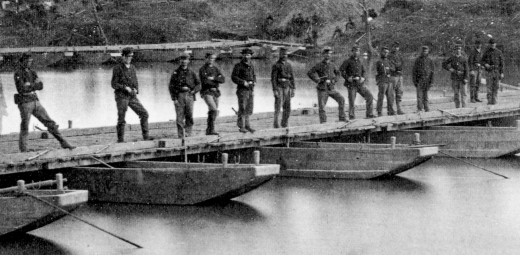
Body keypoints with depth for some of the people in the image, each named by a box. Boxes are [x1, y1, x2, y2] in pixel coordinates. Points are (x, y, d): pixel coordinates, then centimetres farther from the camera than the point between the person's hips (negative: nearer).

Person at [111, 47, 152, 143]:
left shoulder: (132, 68, 12)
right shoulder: (117, 68, -5)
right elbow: (114, 84, -8)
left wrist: (136, 90, -4)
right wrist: (125, 87, -19)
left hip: (132, 97, 6)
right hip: (121, 96, -6)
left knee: (144, 114, -3)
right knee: (121, 119, -3)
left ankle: (145, 136, 1)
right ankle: (120, 140, 5)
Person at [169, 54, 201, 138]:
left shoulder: (191, 73, 13)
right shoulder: (176, 73, 8)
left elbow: (198, 85, 15)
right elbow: (171, 86, 4)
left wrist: (194, 91, -5)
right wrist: (174, 99, -5)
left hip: (189, 96, 2)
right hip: (179, 96, -2)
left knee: (189, 116, -6)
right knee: (180, 118, -4)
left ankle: (188, 134, -1)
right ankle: (180, 136, -1)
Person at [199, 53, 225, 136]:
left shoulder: (216, 69, 14)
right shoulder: (202, 69, -2)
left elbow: (223, 80, 1)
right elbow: (204, 81, -15)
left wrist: (213, 78, -14)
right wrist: (217, 80, -7)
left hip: (215, 92, 6)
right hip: (207, 92, -6)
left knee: (212, 112, 9)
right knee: (214, 110, -21)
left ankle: (208, 131, 17)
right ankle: (211, 129, -21)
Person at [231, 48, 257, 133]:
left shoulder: (251, 66, 13)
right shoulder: (238, 65, -5)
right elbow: (233, 77, -9)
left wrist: (254, 82, 3)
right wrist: (243, 82, -18)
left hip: (250, 90, 6)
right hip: (242, 90, -6)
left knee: (249, 109, 7)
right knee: (242, 109, -6)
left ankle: (247, 125, 15)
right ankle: (241, 127, -2)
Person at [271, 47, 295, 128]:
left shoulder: (288, 65, 12)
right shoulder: (276, 65, -6)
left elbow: (292, 77, 15)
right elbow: (273, 78, -10)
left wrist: (293, 89, 8)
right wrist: (275, 90, -17)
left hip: (287, 88, 6)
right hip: (279, 87, -6)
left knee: (287, 107, 4)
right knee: (278, 106, -9)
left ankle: (285, 124, 11)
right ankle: (276, 124, -6)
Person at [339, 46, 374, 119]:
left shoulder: (359, 61, 15)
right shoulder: (348, 61, -3)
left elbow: (363, 71, 27)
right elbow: (341, 70, -12)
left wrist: (363, 78, 7)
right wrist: (347, 78, -18)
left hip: (360, 84, 5)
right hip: (351, 84, -5)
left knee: (370, 97, -3)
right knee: (352, 102, -3)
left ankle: (369, 114, 3)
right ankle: (352, 118, 6)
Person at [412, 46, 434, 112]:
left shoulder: (430, 60, 9)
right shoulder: (418, 60, 3)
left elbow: (432, 71, 10)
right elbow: (414, 71, 3)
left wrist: (431, 81, 2)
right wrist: (414, 81, -4)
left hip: (427, 80, 2)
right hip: (420, 80, -2)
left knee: (425, 95, 7)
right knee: (419, 95, -9)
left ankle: (426, 108, 12)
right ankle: (420, 108, -11)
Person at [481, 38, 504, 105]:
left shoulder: (499, 52, 5)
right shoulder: (487, 52, 6)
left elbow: (502, 63, 3)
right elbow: (482, 61, 9)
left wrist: (502, 73, -4)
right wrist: (485, 64, -14)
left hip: (497, 71, 0)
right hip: (489, 71, 0)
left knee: (496, 87, 0)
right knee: (489, 87, -8)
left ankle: (494, 101, 4)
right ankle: (489, 101, -8)